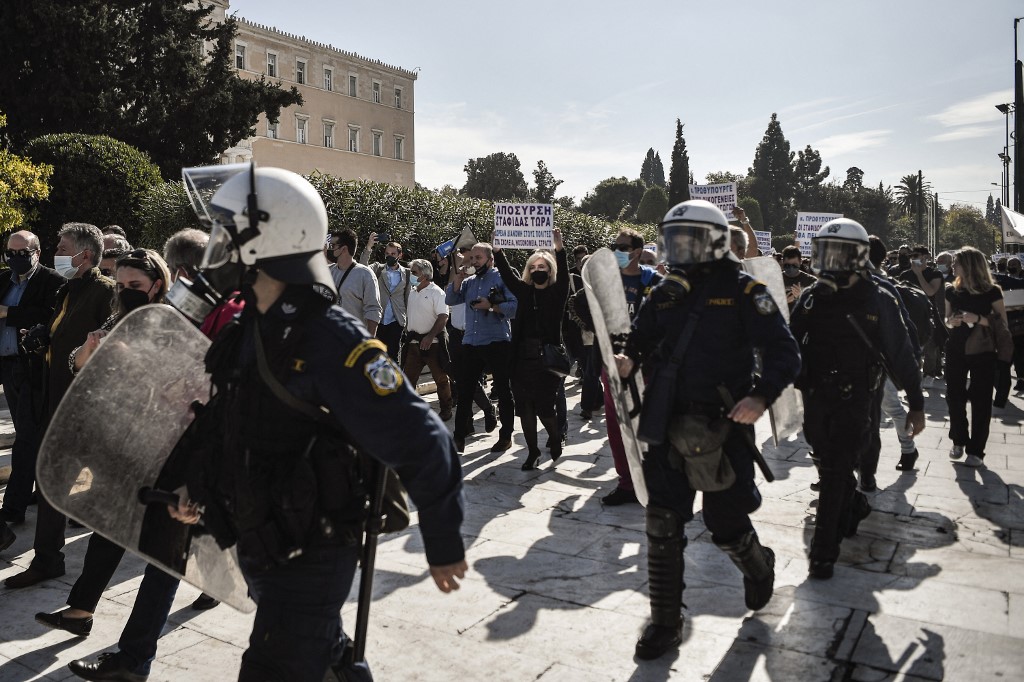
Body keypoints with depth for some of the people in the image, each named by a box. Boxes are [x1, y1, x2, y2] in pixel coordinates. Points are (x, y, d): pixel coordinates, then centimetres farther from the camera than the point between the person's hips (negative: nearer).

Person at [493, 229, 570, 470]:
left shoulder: (557, 293, 4)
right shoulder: (524, 291, 12)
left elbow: (564, 275, -12)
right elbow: (507, 275, 6)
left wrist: (559, 247, -24)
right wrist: (497, 249, -5)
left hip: (548, 357, -3)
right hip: (523, 357, 3)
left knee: (545, 407, -3)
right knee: (525, 409, 3)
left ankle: (555, 439, 26)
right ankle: (532, 451, 17)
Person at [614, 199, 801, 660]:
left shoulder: (742, 291, -7)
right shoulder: (665, 293, 9)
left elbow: (784, 353, -10)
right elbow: (641, 341, 14)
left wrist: (762, 396, -26)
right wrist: (628, 361, -10)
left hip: (722, 427, -4)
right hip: (668, 425, 4)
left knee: (726, 525, 8)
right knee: (662, 526, 4)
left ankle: (758, 567, 45)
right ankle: (665, 623, 20)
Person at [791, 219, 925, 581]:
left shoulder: (877, 301, -7)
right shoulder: (811, 297, 4)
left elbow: (901, 355, -3)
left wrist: (916, 404, 0)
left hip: (853, 401, -4)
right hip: (815, 398, 4)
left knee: (835, 473, -5)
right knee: (831, 466, 16)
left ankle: (824, 551, 2)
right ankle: (855, 506, 45)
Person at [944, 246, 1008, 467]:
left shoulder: (991, 291, -7)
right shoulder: (952, 290, 4)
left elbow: (1003, 322, -5)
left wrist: (979, 319, -21)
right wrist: (951, 322, -8)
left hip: (982, 352, -3)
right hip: (956, 350, 3)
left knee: (980, 401, -1)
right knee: (954, 397, 3)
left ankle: (976, 450, 7)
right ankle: (958, 441, 22)